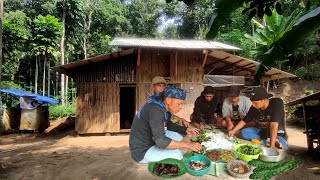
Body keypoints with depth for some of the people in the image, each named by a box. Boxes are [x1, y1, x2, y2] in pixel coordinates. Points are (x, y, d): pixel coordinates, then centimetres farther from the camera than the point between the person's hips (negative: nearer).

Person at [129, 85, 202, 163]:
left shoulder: (163, 107, 0)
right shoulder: (156, 110, -29)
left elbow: (169, 125, 17)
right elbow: (160, 141, -36)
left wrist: (185, 130, 2)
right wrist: (188, 144, -28)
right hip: (142, 151, -9)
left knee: (178, 136, 7)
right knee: (176, 154, -22)